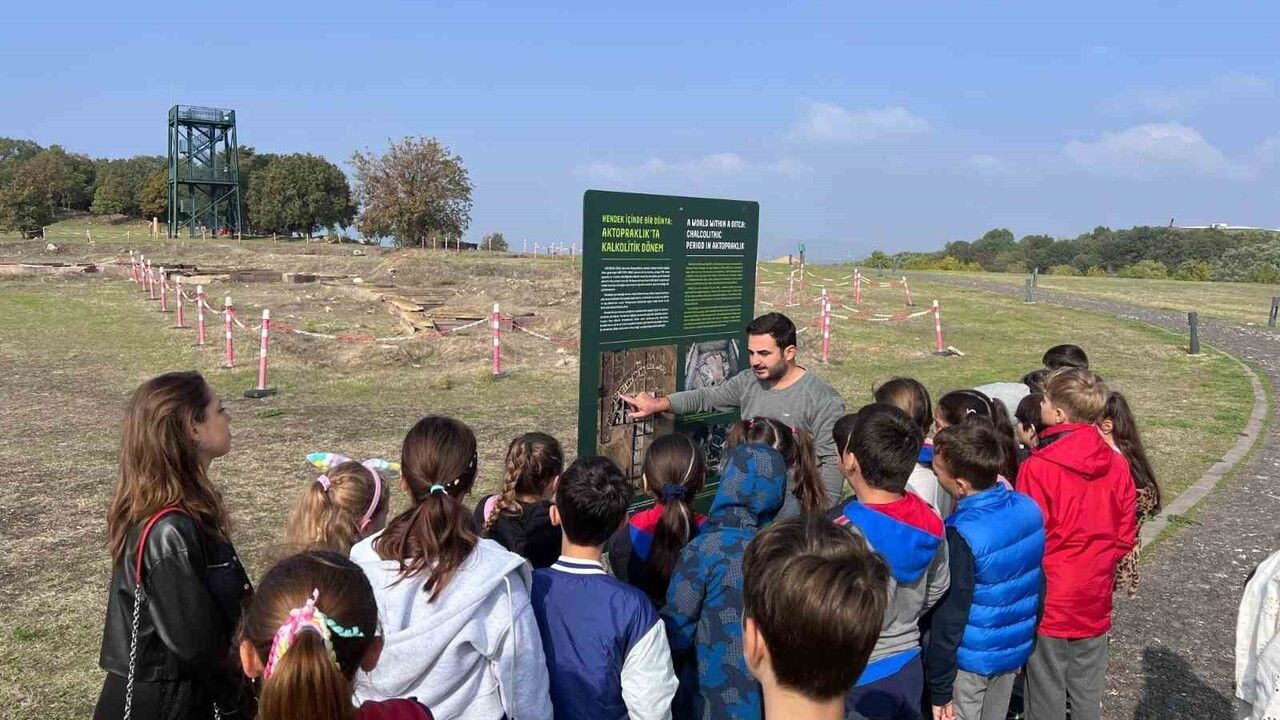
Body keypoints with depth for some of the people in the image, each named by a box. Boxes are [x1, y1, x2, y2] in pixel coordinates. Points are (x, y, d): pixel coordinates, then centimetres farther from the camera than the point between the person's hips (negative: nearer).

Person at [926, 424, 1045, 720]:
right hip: (1016, 649, 6)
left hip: (971, 660, -6)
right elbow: (1037, 581, 5)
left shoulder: (961, 534, -29)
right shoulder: (1028, 507, -8)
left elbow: (949, 616, -22)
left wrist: (939, 688, -14)